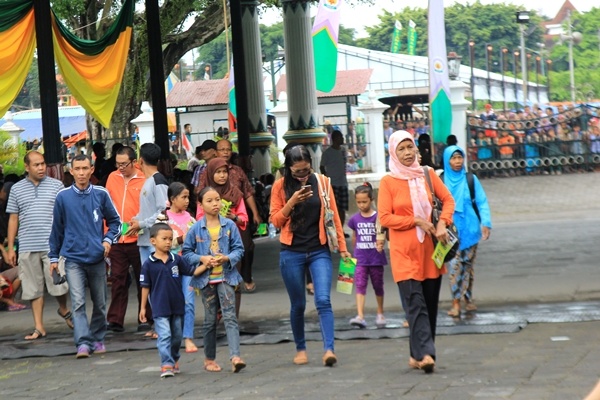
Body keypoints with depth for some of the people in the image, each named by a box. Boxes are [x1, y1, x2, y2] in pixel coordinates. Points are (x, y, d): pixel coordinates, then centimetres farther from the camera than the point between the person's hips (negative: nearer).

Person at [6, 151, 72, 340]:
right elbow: (13, 219, 12)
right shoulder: (17, 189, 10)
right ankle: (39, 327, 11)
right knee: (34, 288, 5)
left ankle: (64, 310, 27)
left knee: (58, 284, -3)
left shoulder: (56, 186, 5)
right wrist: (10, 248, 8)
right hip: (27, 247, 2)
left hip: (53, 245, -2)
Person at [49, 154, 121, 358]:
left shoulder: (101, 194, 0)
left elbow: (114, 221, 12)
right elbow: (57, 228, 8)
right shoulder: (63, 196, -1)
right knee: (78, 303, -13)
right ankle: (83, 343, -17)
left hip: (97, 257, 2)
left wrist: (108, 240, -5)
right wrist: (54, 256, 11)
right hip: (73, 259, -1)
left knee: (100, 303, 11)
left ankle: (97, 339, 27)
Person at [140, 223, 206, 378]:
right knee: (164, 336, -11)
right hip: (160, 308, -4)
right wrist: (143, 307, 0)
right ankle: (166, 365, -11)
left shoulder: (177, 260, 1)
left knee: (176, 336, 15)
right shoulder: (149, 264, -7)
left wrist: (205, 265, -7)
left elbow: (192, 271, 8)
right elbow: (145, 286, -2)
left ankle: (174, 360, 32)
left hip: (177, 306, 4)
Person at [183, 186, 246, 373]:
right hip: (206, 279, 1)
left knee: (230, 316, -10)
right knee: (210, 320, 9)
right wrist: (201, 258, -12)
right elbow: (187, 252, 4)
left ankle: (235, 356, -18)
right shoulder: (196, 228, 0)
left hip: (226, 277, -1)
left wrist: (227, 258, -15)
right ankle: (209, 359, 20)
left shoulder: (229, 225, 0)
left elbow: (239, 248, 3)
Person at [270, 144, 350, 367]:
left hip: (319, 251, 0)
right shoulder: (280, 186, 0)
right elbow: (275, 220, -1)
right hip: (292, 254, 0)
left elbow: (333, 216, 5)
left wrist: (342, 247, 4)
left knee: (323, 300, -13)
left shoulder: (321, 182, 1)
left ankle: (329, 349, -19)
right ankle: (300, 349, 23)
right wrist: (292, 202, -17)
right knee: (298, 305, 8)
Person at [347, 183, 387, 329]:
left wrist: (380, 244, -25)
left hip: (376, 258, -2)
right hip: (360, 260, 2)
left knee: (378, 286, 13)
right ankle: (360, 316, -17)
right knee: (360, 286, -10)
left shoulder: (378, 217, -8)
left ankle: (380, 314, 29)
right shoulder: (354, 219, 2)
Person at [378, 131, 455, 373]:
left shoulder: (428, 175, 8)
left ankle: (418, 355, 14)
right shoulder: (388, 182, -2)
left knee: (430, 304, 5)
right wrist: (416, 221, -12)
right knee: (415, 303, -12)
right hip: (403, 251, -4)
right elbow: (385, 218, -6)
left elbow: (448, 200, 13)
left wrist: (442, 223, -5)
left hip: (429, 249, 4)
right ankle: (425, 354, -19)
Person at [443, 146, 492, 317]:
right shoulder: (441, 181, 0)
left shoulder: (471, 179, 3)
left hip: (469, 229, 2)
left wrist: (486, 223, -10)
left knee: (468, 265, 9)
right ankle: (456, 303, -7)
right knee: (454, 266, -9)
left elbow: (482, 202, 1)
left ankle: (468, 299, 20)